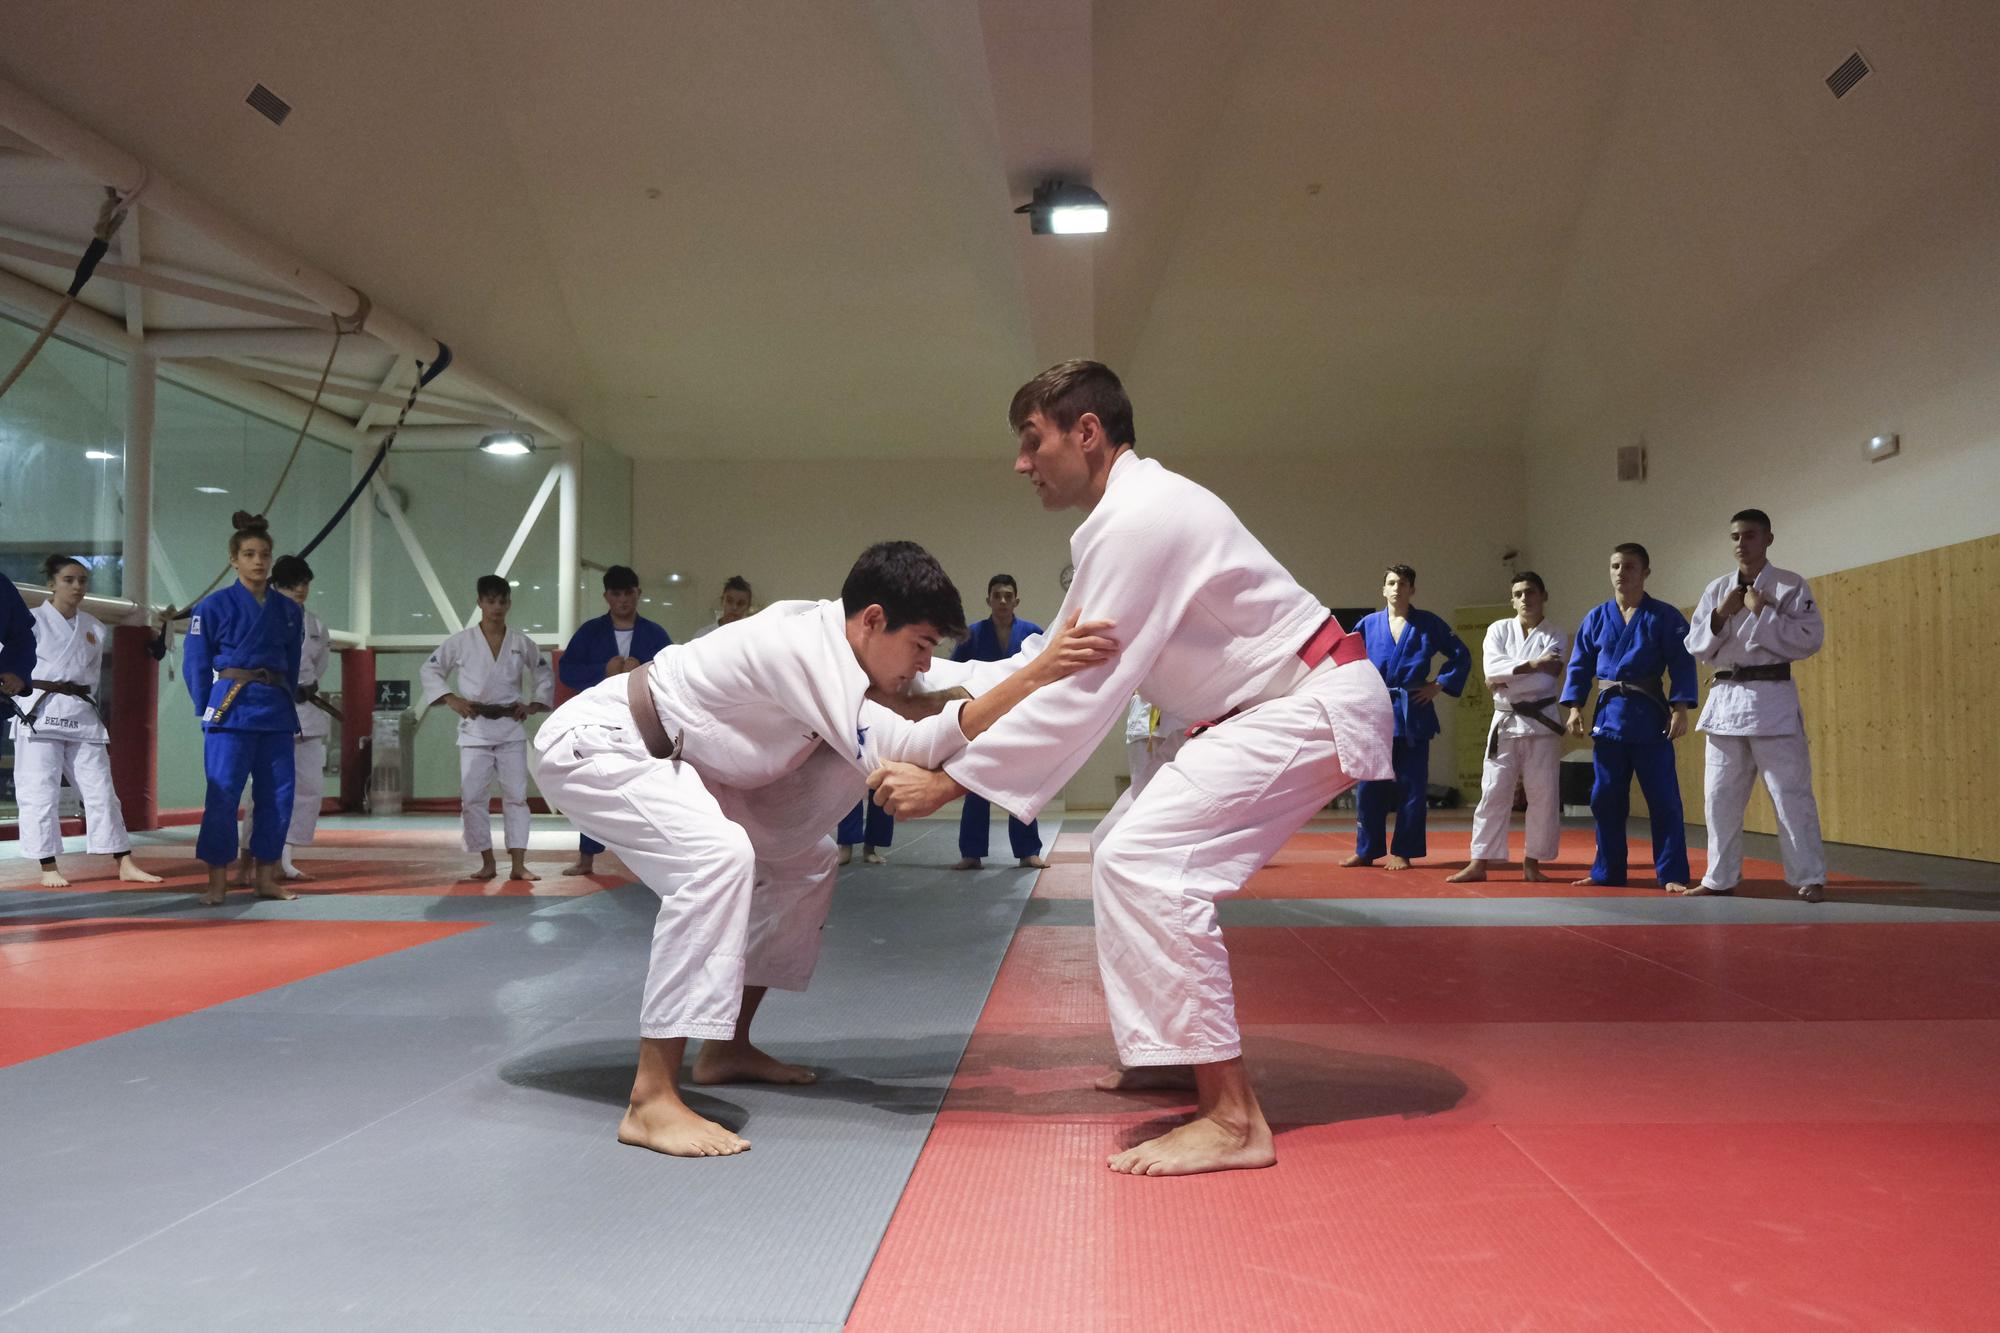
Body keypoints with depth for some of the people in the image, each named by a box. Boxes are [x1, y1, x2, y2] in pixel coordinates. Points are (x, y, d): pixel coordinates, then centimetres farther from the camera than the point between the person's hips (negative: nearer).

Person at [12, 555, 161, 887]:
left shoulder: (94, 627, 12)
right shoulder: (32, 621, -4)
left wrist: (84, 703, 10)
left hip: (82, 714, 5)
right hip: (41, 711, -5)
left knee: (100, 789, 5)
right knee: (40, 792, -2)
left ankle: (125, 866, 8)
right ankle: (48, 868, 7)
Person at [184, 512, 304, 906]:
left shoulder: (289, 611, 10)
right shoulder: (214, 606, -2)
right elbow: (195, 665, 0)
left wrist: (286, 702, 7)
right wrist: (210, 711, -4)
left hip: (277, 711, 5)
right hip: (230, 709, -5)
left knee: (277, 795, 6)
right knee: (223, 795, -6)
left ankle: (266, 877, 17)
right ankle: (217, 883, 1)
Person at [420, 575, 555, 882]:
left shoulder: (521, 643, 3)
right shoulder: (461, 641, -2)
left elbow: (546, 676, 14)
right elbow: (430, 670, 4)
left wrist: (534, 705, 1)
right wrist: (451, 699, -8)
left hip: (511, 728, 1)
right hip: (474, 728, -1)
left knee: (516, 794, -1)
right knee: (472, 796, -2)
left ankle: (518, 864, 2)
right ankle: (487, 863, 9)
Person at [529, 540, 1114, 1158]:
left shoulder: (831, 636, -1)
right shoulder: (802, 647, -30)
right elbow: (897, 752, -38)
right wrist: (1036, 676, -42)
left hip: (667, 758, 10)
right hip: (593, 746, -10)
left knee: (803, 861, 9)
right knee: (719, 856, -34)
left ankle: (727, 1047, 18)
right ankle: (651, 1101, -30)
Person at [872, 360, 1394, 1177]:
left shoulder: (1141, 520, -21)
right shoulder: (1127, 517, 12)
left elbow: (1080, 695, -24)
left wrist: (946, 783, -20)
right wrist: (929, 677, 6)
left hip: (1316, 709, -11)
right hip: (1272, 709, 11)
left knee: (1143, 861, -22)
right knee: (1128, 849, 16)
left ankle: (1230, 1118, -20)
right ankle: (1176, 1053, 28)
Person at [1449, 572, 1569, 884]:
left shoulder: (1556, 635, 1)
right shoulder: (1498, 629, 6)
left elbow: (1546, 679, -14)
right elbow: (1493, 669, -11)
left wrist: (1505, 680, -13)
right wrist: (1531, 665, -19)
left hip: (1542, 722, -1)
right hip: (1506, 722, 1)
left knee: (1544, 796, 2)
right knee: (1493, 793, -1)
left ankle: (1532, 863, 13)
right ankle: (1479, 864, 2)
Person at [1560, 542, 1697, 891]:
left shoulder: (1664, 616, -2)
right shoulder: (1596, 618, 8)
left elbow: (1682, 665, -5)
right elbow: (1580, 666, 9)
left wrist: (1680, 709, -13)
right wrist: (1574, 707, -1)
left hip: (1650, 716, -3)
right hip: (1608, 714, 4)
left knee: (1663, 800, -1)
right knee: (1606, 799, 8)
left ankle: (1672, 875, 7)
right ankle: (1607, 871, 19)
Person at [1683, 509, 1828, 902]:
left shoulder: (1791, 586, -1)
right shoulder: (1716, 590, 10)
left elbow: (1811, 638, -11)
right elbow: (1696, 647, 8)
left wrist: (1763, 612, -15)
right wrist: (1721, 615, -8)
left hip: (1772, 697, -4)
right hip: (1725, 698, 4)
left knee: (1791, 792, -4)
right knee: (1721, 795, 8)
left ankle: (1809, 877, 5)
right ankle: (1721, 877, 18)